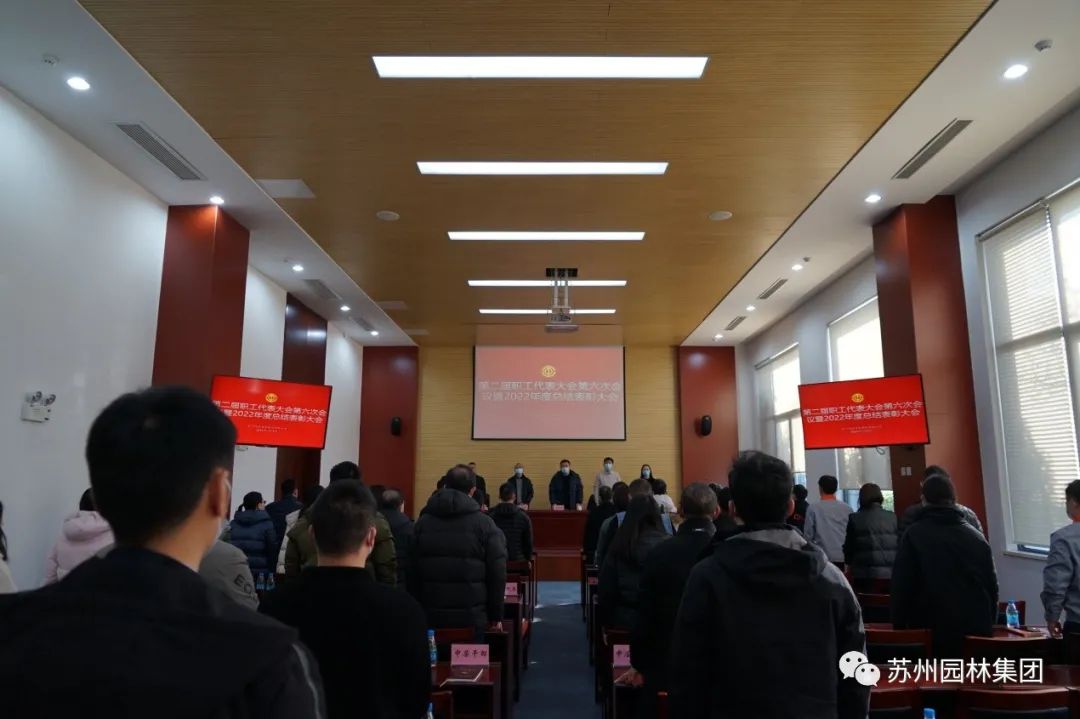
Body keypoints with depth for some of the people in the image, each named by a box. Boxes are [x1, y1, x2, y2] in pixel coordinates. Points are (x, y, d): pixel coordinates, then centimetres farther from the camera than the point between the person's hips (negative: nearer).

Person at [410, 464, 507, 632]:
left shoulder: (423, 522, 5)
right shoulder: (484, 524, -6)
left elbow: (412, 571, 7)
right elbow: (497, 574, -6)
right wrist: (496, 615, 3)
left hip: (431, 615, 3)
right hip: (472, 616, -3)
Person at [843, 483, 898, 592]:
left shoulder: (855, 519, -4)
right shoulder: (893, 517, 3)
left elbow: (849, 546, 2)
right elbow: (900, 544, 6)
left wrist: (848, 564, 19)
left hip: (865, 574, -2)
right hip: (890, 574, 2)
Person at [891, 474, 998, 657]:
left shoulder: (914, 535, -6)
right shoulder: (977, 537, 6)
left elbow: (902, 587, -7)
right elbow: (992, 586, 11)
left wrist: (899, 627, 2)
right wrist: (988, 625, 21)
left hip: (933, 630, -3)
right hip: (977, 630, 4)